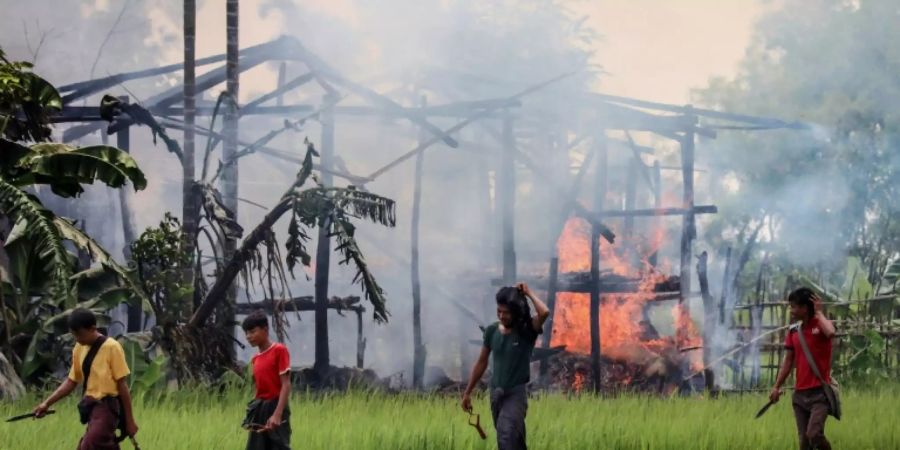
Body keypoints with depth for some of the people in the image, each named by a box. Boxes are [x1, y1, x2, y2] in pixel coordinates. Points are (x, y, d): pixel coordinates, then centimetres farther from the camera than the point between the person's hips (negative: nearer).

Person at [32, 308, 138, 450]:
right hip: (91, 407, 7)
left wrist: (129, 420, -7)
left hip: (107, 408, -7)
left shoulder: (111, 348, -11)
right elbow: (71, 381, 15)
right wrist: (47, 403, 5)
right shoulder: (79, 349, 9)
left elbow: (122, 385, -9)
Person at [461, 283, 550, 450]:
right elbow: (482, 362, 12)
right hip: (495, 392, 5)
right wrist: (467, 392, 14)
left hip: (516, 393, -5)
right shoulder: (492, 331, 2)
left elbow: (544, 313, -32)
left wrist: (528, 293, -17)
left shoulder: (527, 331, -11)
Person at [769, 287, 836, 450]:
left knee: (814, 434, -21)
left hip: (819, 392, -6)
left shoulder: (821, 325, -4)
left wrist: (818, 313, -14)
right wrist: (776, 387, 10)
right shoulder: (794, 332, 12)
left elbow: (830, 333, -29)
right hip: (799, 394, 6)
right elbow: (788, 361, 16)